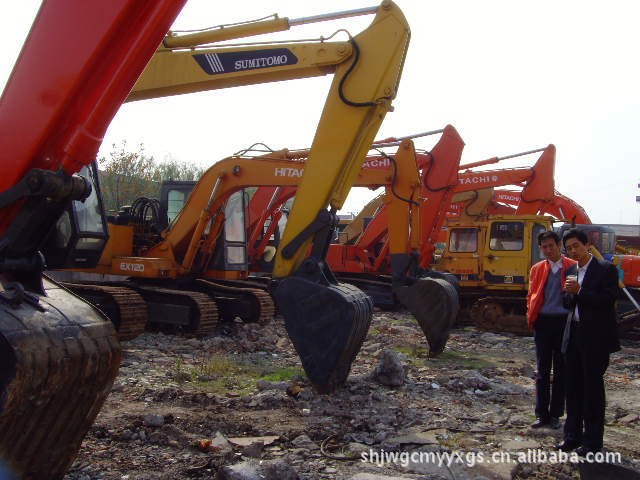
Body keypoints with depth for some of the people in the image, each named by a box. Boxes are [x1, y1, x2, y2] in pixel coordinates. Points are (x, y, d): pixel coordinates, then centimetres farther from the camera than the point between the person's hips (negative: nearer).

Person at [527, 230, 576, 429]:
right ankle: (542, 414, 13)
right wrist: (530, 317, 2)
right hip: (543, 322, 3)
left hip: (564, 322, -2)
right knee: (543, 370, 6)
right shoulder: (537, 269, 9)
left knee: (560, 371, 7)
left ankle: (555, 414, 17)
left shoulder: (573, 267, -1)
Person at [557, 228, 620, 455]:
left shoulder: (605, 269, -7)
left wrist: (579, 291, -19)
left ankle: (592, 440, 9)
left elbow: (608, 300, -16)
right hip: (574, 334, 6)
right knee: (574, 386, 11)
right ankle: (573, 435, 22)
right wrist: (570, 294, -7)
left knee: (592, 386, 0)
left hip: (596, 337, -6)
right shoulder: (571, 272, 13)